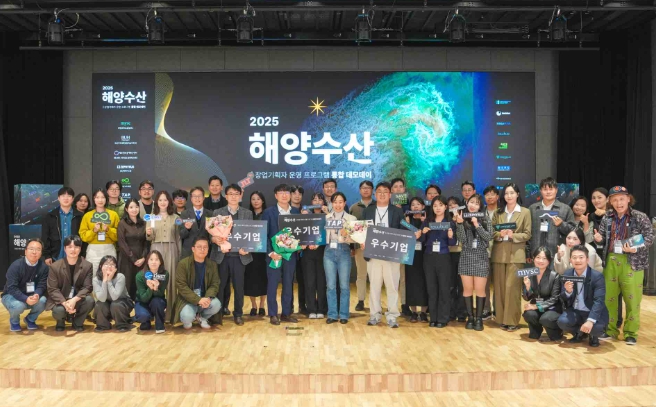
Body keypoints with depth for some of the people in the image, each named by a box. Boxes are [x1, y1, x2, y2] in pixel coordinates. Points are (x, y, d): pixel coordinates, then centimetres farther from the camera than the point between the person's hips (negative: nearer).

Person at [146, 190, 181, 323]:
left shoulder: (175, 217, 9)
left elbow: (178, 237, 10)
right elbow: (149, 239, 4)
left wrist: (179, 254, 6)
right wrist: (148, 234, -18)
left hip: (171, 250, 1)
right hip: (156, 249, 0)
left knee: (170, 279, 0)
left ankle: (169, 312, 6)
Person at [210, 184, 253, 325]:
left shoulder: (248, 213, 8)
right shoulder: (217, 213, 6)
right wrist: (215, 239, -21)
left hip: (239, 255, 0)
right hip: (222, 255, 0)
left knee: (239, 285, 2)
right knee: (221, 285, 5)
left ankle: (238, 314, 13)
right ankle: (220, 311, 21)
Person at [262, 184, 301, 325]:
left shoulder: (296, 212, 7)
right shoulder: (269, 212, -2)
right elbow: (264, 234, -6)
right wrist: (270, 252, -14)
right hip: (274, 253, -3)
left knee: (288, 284, 9)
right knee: (272, 284, 2)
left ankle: (286, 313, 19)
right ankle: (273, 315, 10)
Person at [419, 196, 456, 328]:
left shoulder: (450, 223, 1)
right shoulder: (427, 222, 7)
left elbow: (452, 243, -2)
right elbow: (421, 240, 4)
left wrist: (451, 236, -21)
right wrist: (423, 233, -15)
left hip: (443, 258, -2)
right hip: (429, 257, 2)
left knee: (444, 288, -1)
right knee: (431, 288, 6)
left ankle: (442, 319, 6)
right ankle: (433, 318, 13)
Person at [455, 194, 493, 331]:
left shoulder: (485, 219, 4)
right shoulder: (462, 219, 4)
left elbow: (489, 237, -6)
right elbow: (462, 240, -5)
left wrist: (477, 225, -15)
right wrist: (459, 223, -15)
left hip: (481, 257, -1)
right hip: (466, 257, 1)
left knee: (480, 289, -1)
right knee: (467, 289, 4)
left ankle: (479, 318, 9)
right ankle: (470, 317, 14)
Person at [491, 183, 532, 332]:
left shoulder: (525, 212, 4)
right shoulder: (498, 212, 12)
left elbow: (527, 234, 0)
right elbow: (492, 232, 8)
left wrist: (513, 235, -16)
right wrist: (500, 234, -13)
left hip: (516, 254, -3)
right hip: (499, 254, 3)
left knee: (512, 287, -8)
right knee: (500, 287, 4)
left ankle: (512, 321, -1)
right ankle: (502, 319, 12)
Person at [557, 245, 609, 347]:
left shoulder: (597, 276, -16)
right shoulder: (567, 274, -2)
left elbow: (598, 301, -26)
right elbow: (563, 299, 0)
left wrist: (590, 320, -40)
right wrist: (567, 292, -26)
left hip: (593, 313, -3)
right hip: (574, 311, 3)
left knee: (596, 327, -33)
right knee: (562, 321, -26)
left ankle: (593, 336, 8)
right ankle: (579, 333, 11)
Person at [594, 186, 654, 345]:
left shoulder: (640, 217, -4)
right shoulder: (607, 218, 7)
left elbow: (650, 237, -6)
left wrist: (636, 249, -22)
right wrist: (599, 238, -10)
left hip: (632, 262, -4)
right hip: (610, 261, 4)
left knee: (632, 299, 0)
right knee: (608, 297, 9)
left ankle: (631, 333, 12)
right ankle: (610, 329, 22)